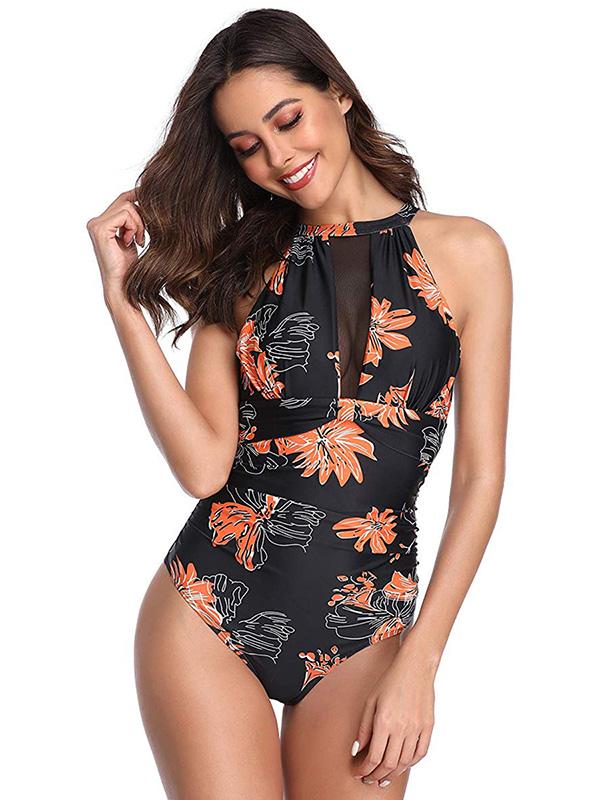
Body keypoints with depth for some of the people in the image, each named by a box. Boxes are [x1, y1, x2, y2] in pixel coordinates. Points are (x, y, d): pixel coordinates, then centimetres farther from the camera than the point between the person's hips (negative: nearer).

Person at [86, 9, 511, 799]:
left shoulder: (466, 253, 0)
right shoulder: (240, 266, 6)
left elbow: (481, 473, -2)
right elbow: (203, 466, -6)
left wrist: (417, 664, -6)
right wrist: (124, 296, -10)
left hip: (365, 632, 0)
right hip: (209, 612, 1)